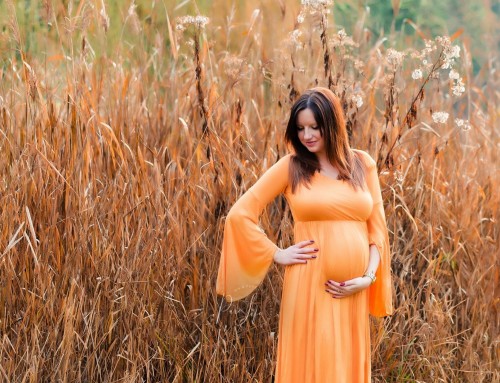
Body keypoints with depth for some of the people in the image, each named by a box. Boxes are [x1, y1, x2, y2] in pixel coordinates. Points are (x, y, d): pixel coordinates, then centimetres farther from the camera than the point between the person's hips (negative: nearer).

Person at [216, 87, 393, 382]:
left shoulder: (363, 164, 8)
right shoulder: (291, 166, 0)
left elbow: (377, 226, 10)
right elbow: (240, 215, 0)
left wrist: (368, 276, -3)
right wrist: (277, 254, -3)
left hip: (352, 291, 3)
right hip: (309, 286, -3)